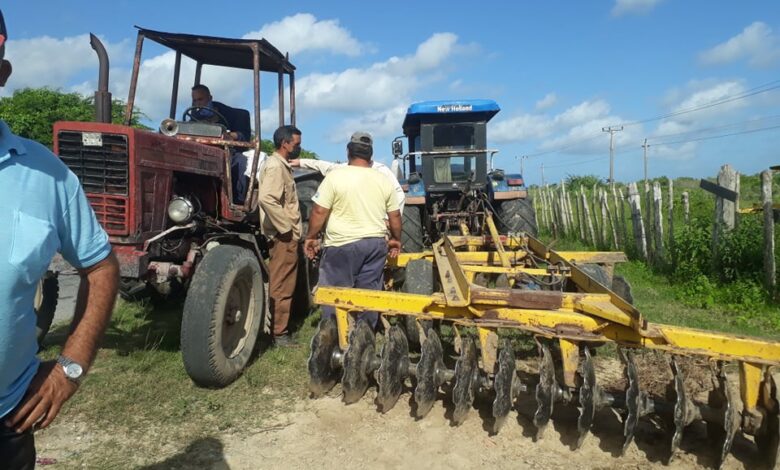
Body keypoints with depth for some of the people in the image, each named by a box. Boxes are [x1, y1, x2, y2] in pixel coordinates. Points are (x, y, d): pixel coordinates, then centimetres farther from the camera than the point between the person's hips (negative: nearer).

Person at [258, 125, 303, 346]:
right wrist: (286, 228, -23)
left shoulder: (281, 165, 16)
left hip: (287, 236, 10)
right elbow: (266, 198, -30)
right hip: (284, 236, -10)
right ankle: (279, 333, 6)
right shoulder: (275, 166, -16)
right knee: (281, 287, -3)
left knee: (282, 285, 16)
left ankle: (278, 327, 27)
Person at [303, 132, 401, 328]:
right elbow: (395, 216, 9)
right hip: (376, 243, 5)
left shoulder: (335, 176, -8)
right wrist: (396, 239, 23)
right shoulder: (383, 180, 5)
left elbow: (319, 211, -10)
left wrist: (311, 237, 2)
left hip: (342, 245, -4)